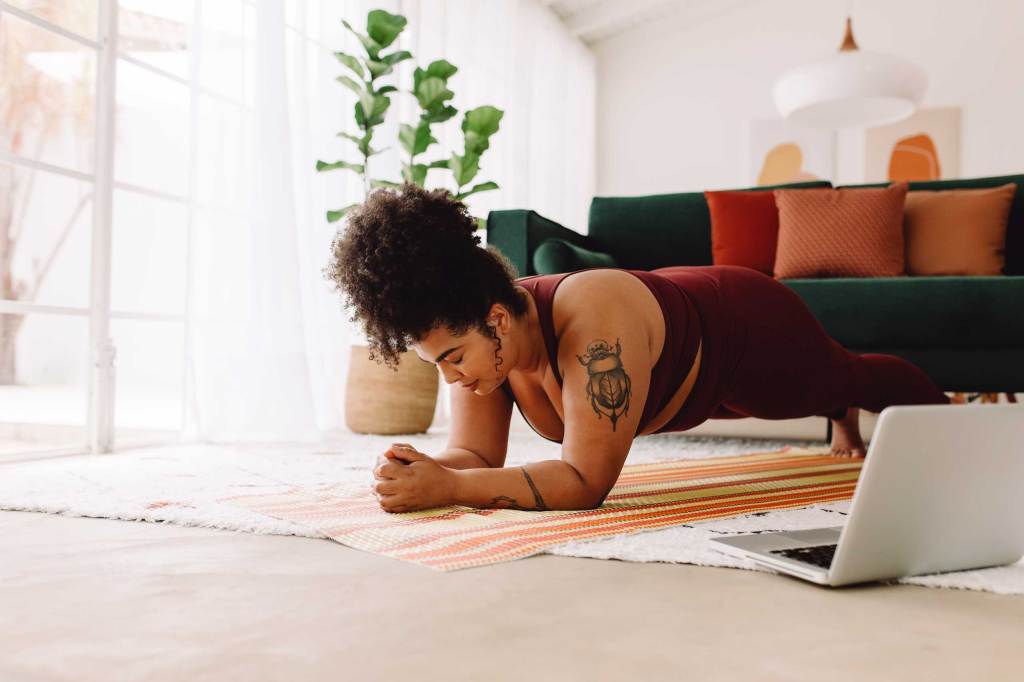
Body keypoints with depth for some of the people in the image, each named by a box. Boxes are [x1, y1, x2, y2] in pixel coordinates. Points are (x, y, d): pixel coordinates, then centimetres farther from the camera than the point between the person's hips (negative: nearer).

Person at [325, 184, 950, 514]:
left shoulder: (596, 326, -49)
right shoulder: (477, 334, -28)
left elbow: (587, 482, -49)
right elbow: (477, 455, -23)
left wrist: (448, 488, -56)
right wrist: (427, 470, -45)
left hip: (748, 331, -5)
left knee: (847, 376, 28)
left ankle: (943, 413, 63)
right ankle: (844, 422, 75)